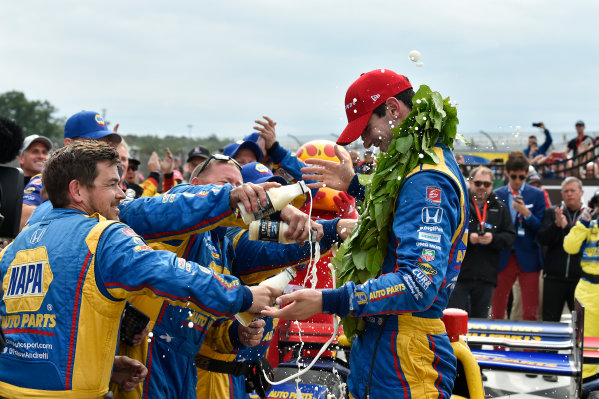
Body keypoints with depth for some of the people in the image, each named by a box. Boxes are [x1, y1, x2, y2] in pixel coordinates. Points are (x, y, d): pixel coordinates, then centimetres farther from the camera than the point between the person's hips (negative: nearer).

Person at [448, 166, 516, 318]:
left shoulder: (500, 208, 13)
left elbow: (510, 236, 8)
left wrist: (493, 239, -10)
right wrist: (467, 238, -16)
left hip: (486, 277, 3)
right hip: (458, 273, -3)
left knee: (480, 317, 9)